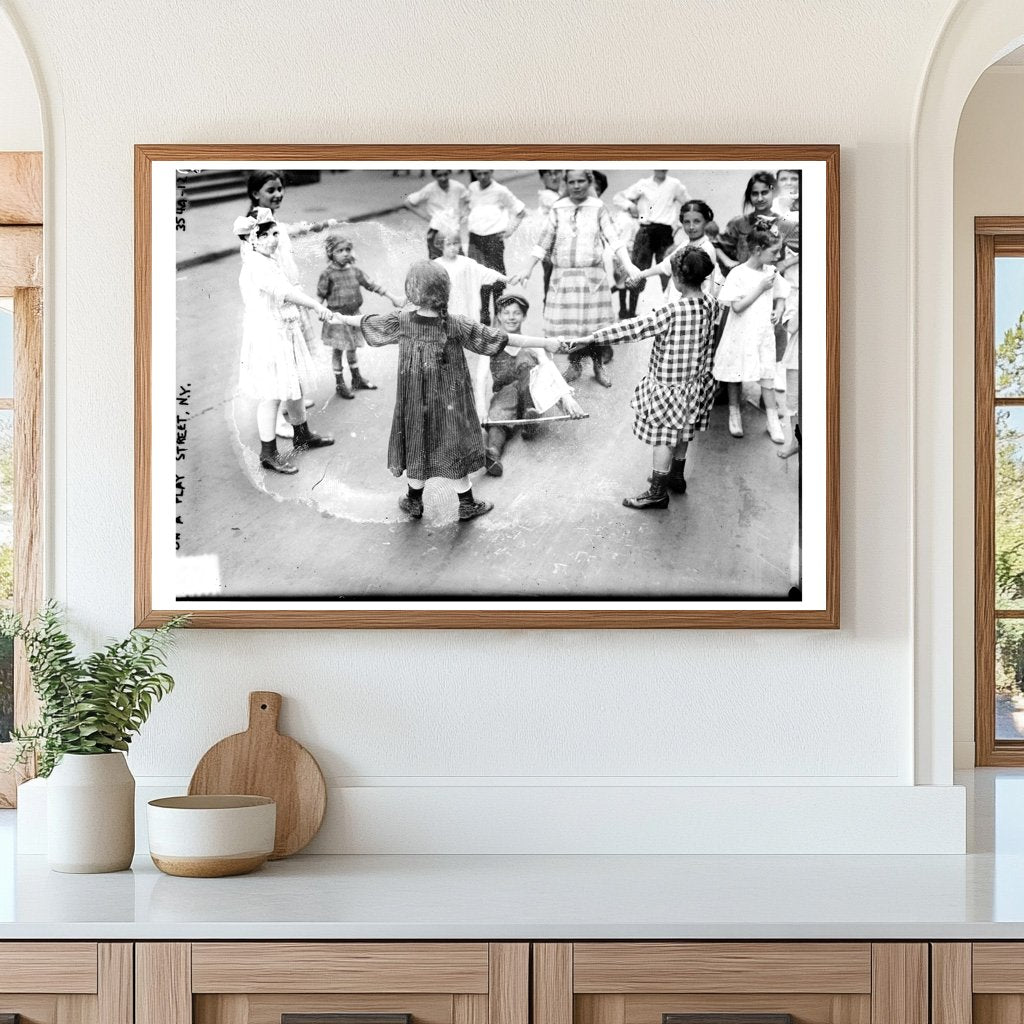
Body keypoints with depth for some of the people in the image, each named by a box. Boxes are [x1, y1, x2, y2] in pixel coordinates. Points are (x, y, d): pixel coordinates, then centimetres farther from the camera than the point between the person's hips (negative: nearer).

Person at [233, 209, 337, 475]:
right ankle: (268, 453, 4)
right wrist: (317, 306, -28)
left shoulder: (268, 261, 12)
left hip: (285, 333, 10)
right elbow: (285, 292, -29)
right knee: (272, 395, -4)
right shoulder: (255, 265, -21)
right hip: (266, 336, -10)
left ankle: (302, 436, 38)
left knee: (296, 386, 21)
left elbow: (287, 292, 12)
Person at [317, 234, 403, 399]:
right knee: (338, 350, 5)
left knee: (353, 348, 18)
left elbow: (372, 285, 5)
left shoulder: (354, 270, 1)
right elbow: (321, 295, -10)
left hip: (354, 314, 5)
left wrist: (393, 297, 4)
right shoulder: (328, 273, -13)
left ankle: (357, 379, 32)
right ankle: (340, 384, 15)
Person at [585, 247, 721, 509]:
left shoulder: (672, 312, -31)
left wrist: (589, 338, -25)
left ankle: (658, 492, 18)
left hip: (669, 384, -7)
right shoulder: (711, 304, -10)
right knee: (681, 432, 25)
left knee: (663, 437, 7)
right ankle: (677, 477, 42)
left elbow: (632, 328, -29)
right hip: (697, 379, 7)